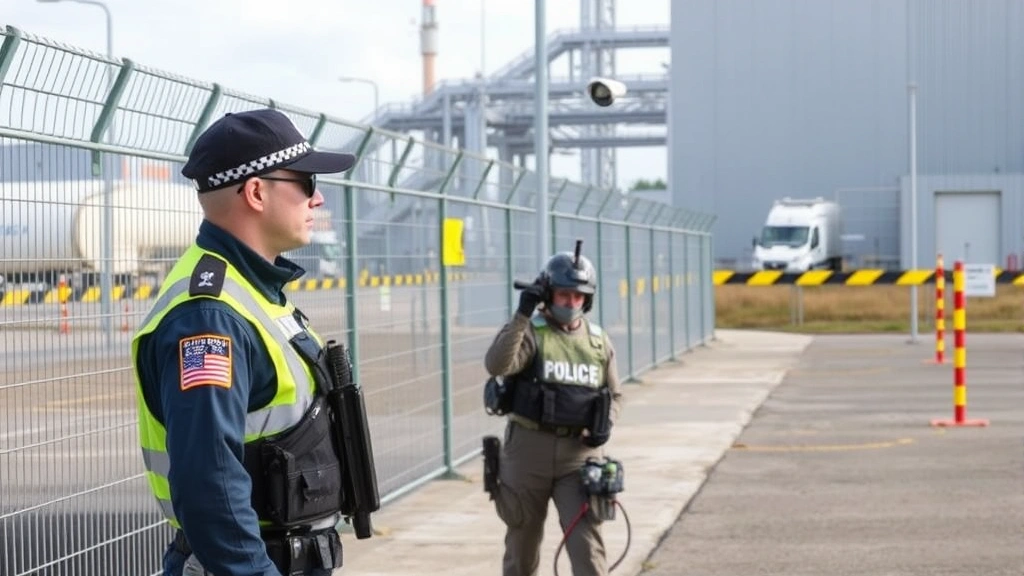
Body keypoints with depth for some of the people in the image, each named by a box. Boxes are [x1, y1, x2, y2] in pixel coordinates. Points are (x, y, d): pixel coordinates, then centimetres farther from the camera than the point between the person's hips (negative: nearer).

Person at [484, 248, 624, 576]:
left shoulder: (599, 341, 7)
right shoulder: (530, 332, -6)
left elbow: (614, 395, 19)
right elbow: (496, 365, -25)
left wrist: (605, 425, -1)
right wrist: (522, 315, -28)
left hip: (579, 452, 2)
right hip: (529, 449, -2)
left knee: (586, 540, -9)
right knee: (522, 538, 13)